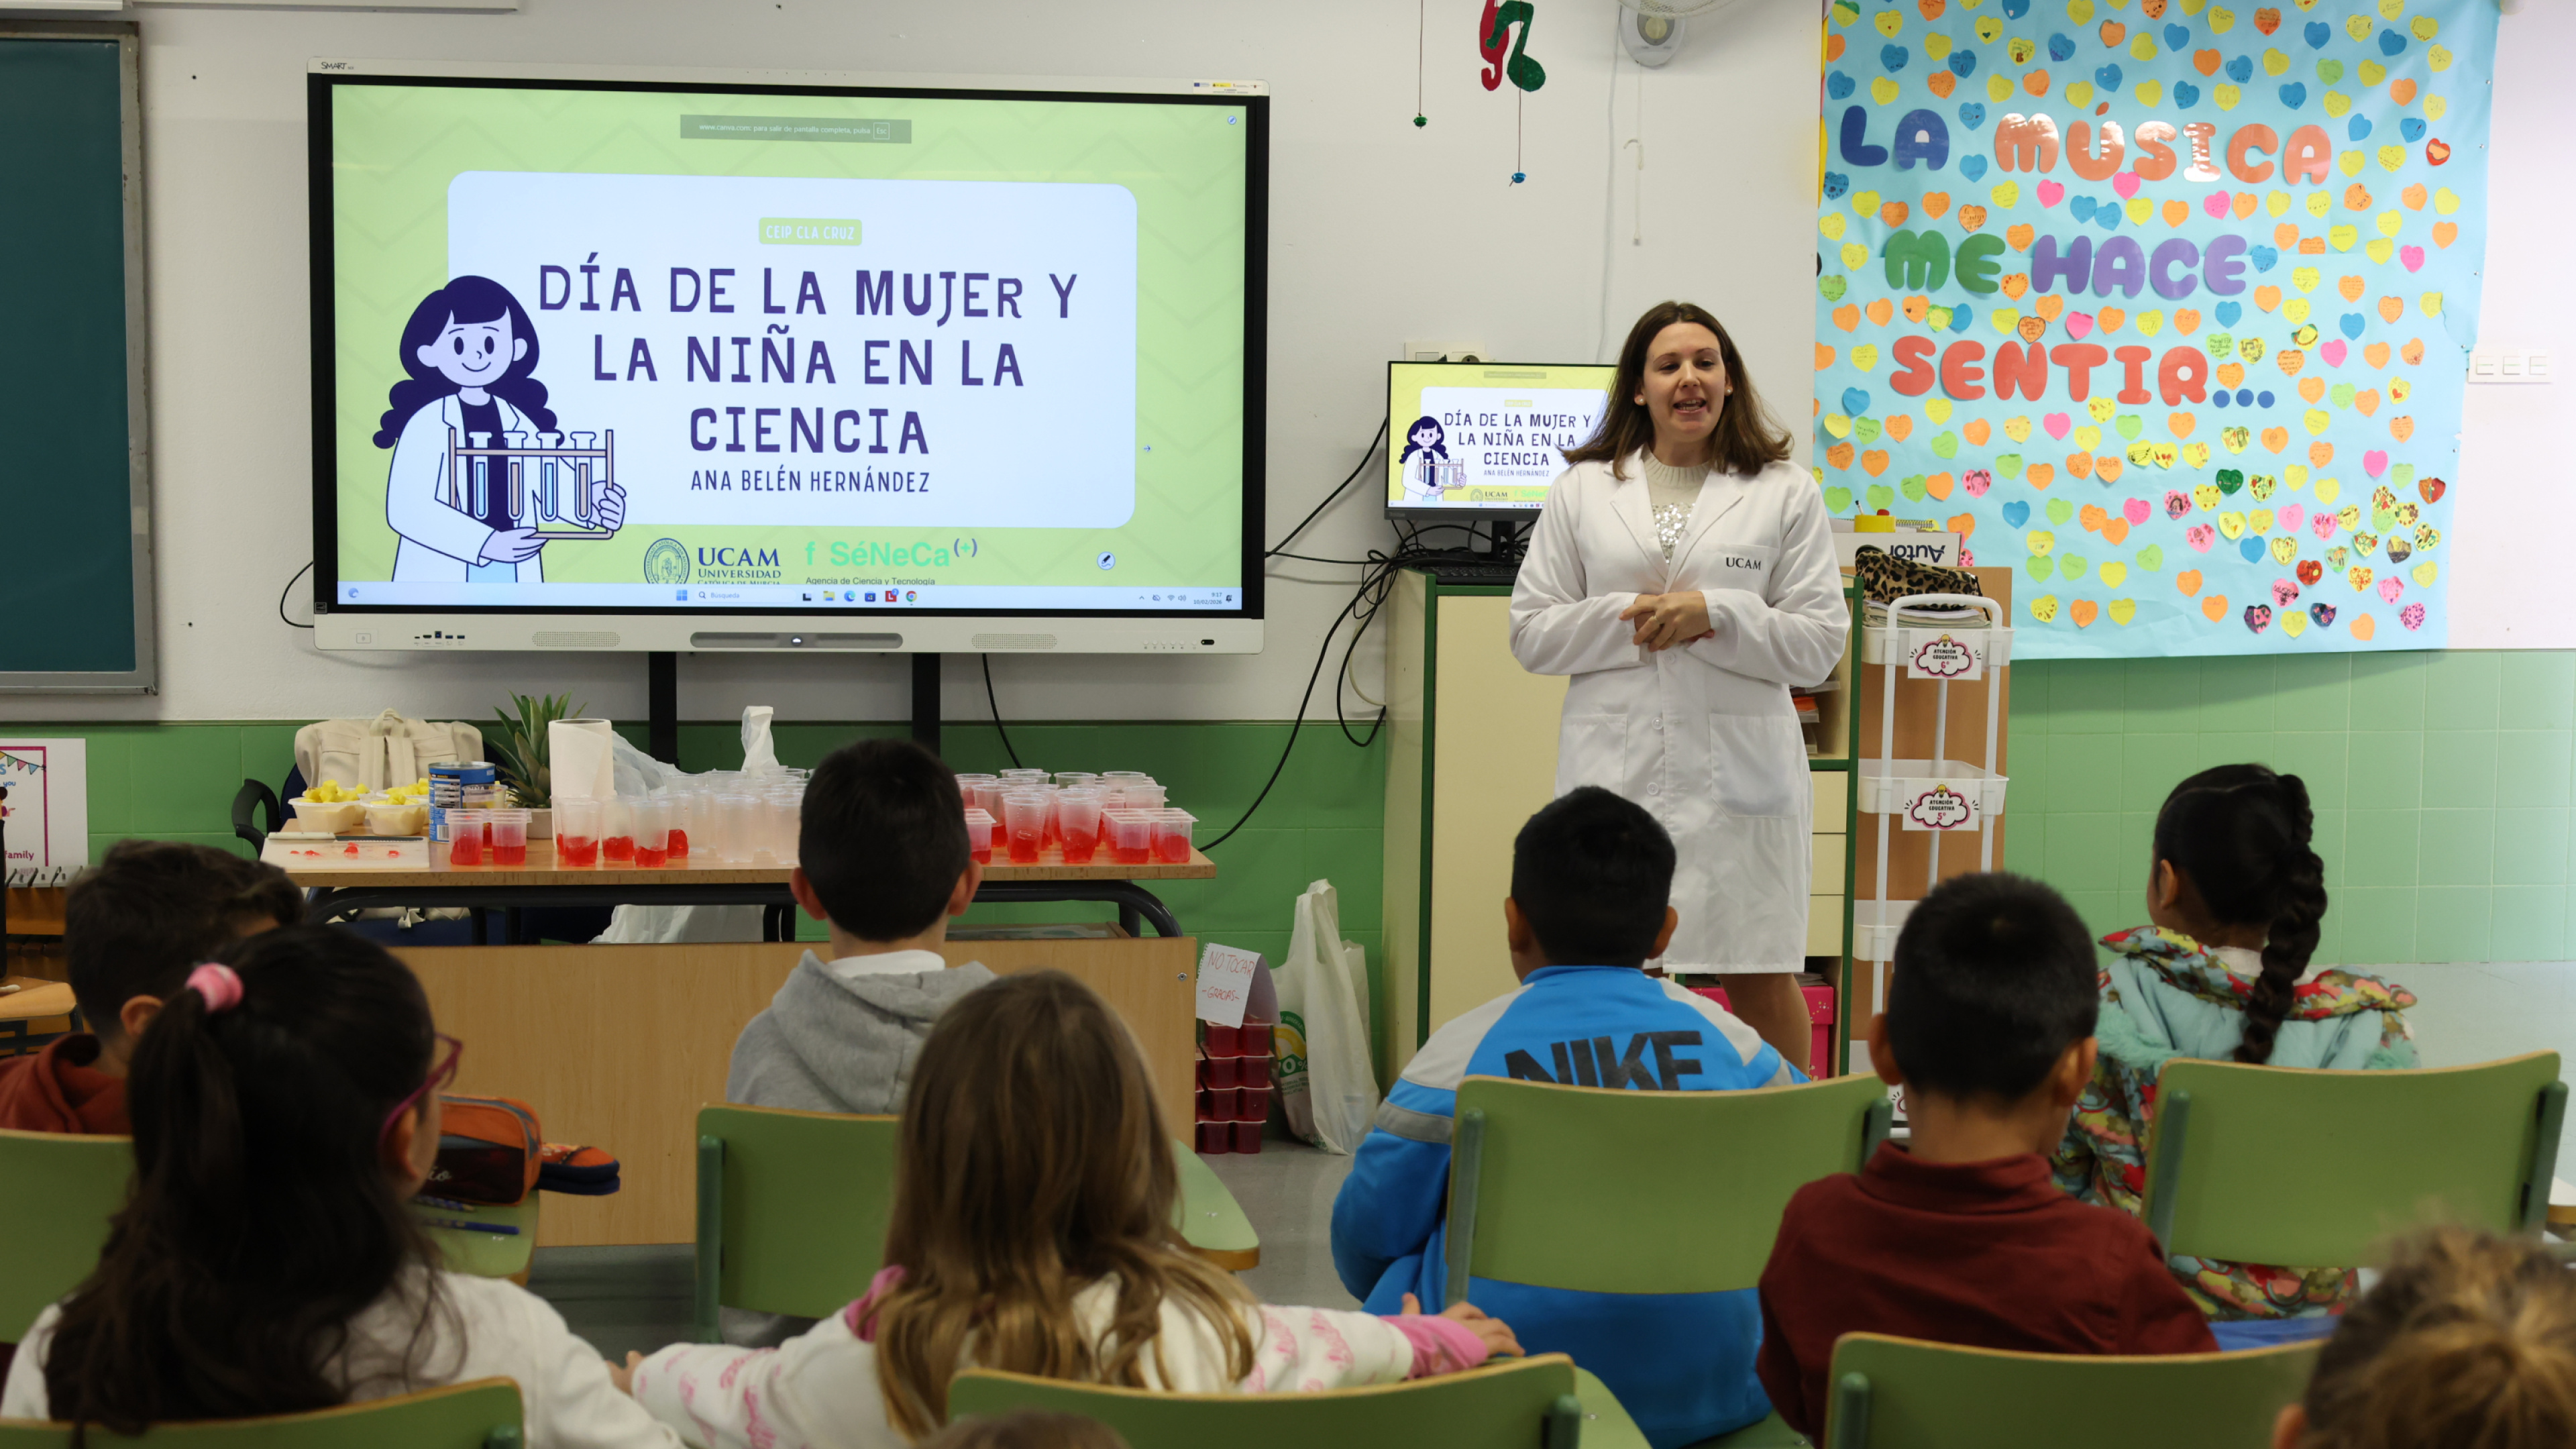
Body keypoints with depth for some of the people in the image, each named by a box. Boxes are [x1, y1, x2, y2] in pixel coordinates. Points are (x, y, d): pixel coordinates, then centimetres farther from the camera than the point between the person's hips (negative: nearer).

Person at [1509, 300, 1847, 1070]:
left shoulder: (1787, 493, 7)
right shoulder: (1581, 491, 11)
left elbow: (1820, 643, 2)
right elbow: (1530, 633, 7)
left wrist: (1715, 614, -12)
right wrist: (1631, 620, -8)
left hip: (1736, 769, -1)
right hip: (1614, 768, 1)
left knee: (1762, 983, 4)